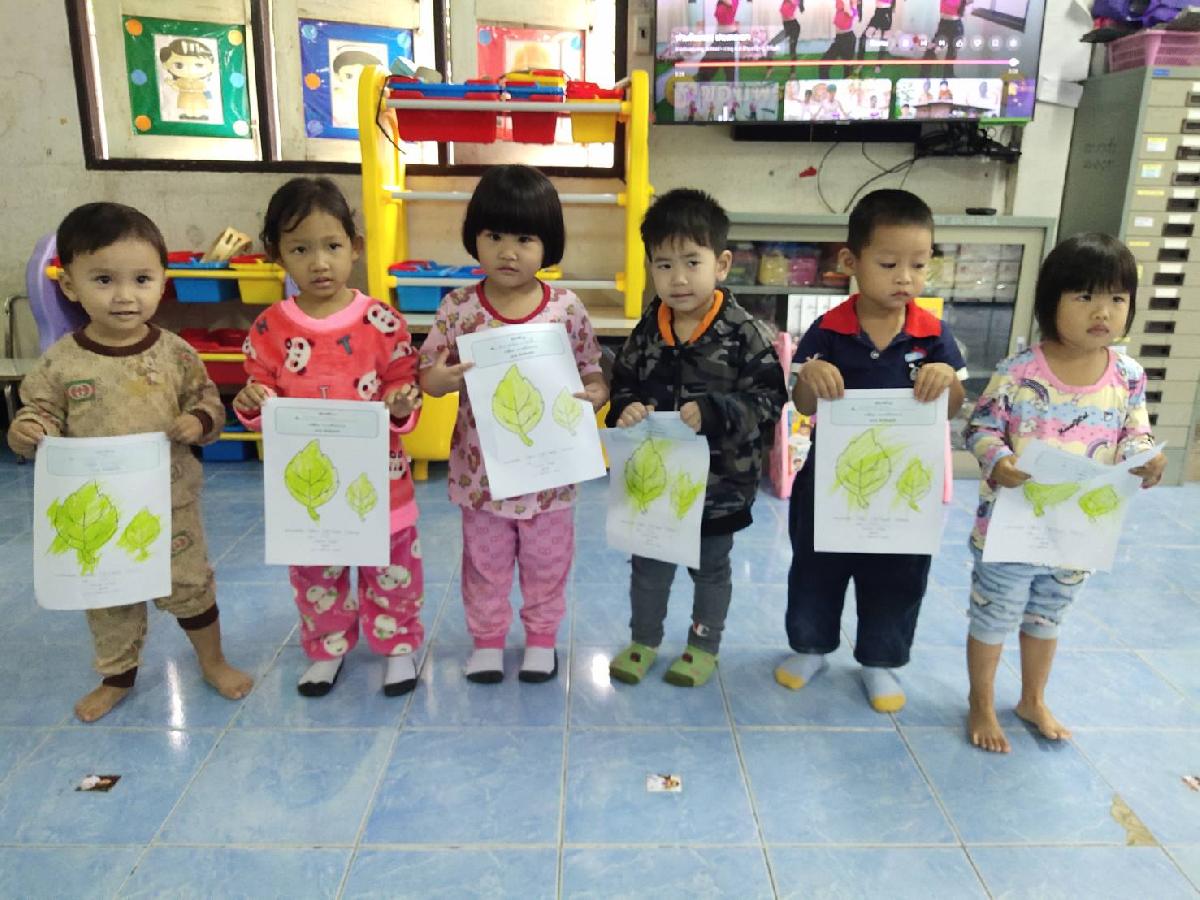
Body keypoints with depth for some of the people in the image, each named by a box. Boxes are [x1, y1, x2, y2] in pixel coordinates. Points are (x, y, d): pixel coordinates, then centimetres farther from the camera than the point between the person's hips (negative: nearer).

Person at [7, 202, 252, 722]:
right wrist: (25, 431, -24)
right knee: (108, 598, 19)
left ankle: (213, 662, 36)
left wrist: (200, 421, -20)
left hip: (170, 502, -1)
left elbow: (208, 401, 1)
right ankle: (117, 678, 41)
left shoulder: (175, 354, -10)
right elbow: (41, 413, -2)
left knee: (188, 587, 13)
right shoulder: (61, 362, -11)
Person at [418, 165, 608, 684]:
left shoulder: (567, 309, -10)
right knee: (485, 562, 19)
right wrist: (439, 380, -25)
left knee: (547, 561, 18)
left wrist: (596, 394, -23)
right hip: (481, 467, 1)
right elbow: (428, 373, -2)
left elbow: (591, 370, -1)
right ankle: (486, 638, 41)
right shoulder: (457, 308, -9)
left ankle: (541, 637, 41)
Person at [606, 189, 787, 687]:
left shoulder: (743, 333, -16)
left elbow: (768, 399, -17)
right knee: (648, 563, 19)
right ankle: (643, 640, 40)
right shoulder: (646, 331, -4)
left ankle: (704, 646, 38)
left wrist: (711, 413, -30)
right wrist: (626, 410, -17)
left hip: (720, 480, -3)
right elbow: (622, 384, 5)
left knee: (710, 567, 17)